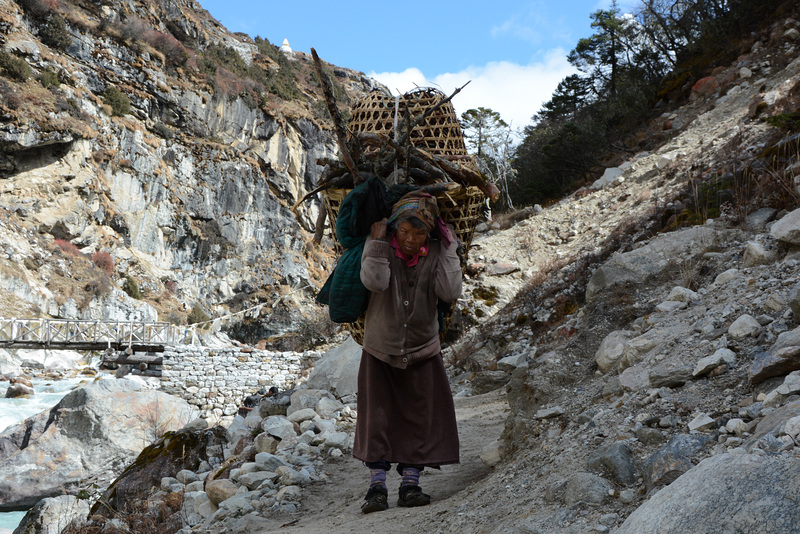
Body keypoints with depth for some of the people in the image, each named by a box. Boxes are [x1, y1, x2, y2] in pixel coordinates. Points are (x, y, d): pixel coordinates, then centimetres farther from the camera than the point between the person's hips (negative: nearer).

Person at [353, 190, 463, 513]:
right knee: (376, 417, -1)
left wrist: (448, 249, -21)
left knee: (419, 418, 4)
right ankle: (377, 484, 7)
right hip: (380, 352, -1)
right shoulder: (380, 246, -13)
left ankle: (410, 483, 15)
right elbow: (374, 281, -30)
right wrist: (378, 242, -28)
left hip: (422, 353, 1)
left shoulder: (434, 254, -9)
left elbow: (450, 292, -22)